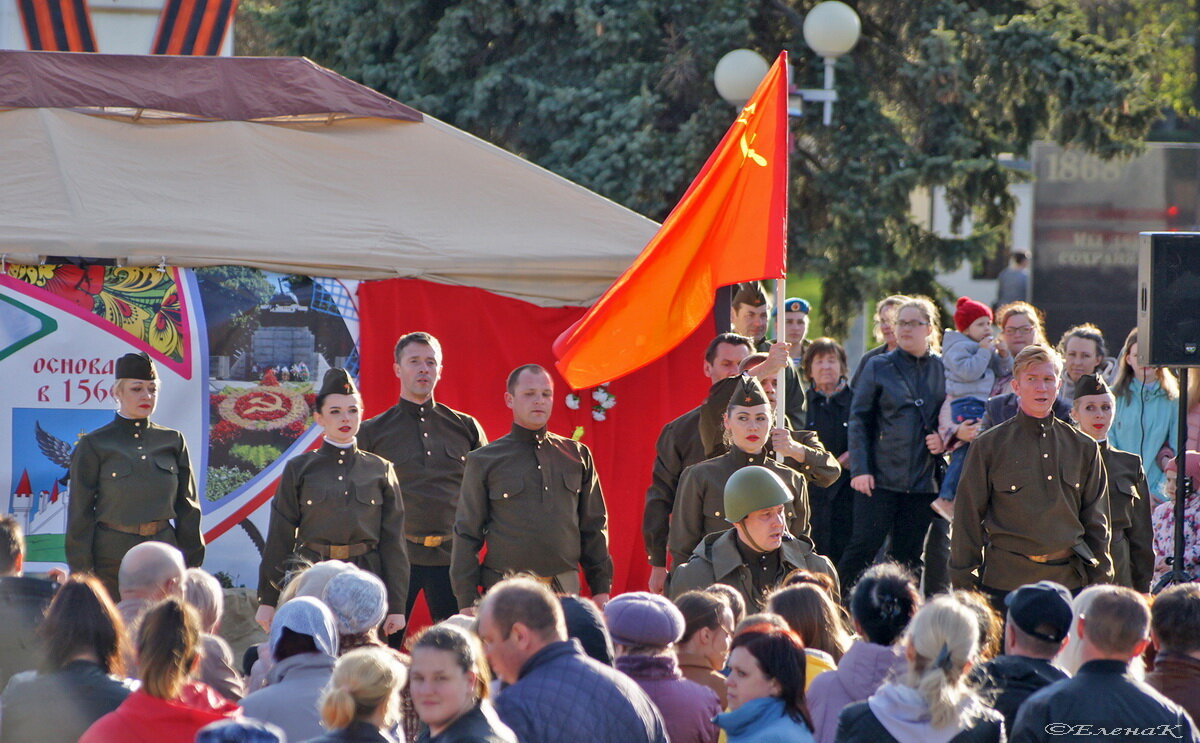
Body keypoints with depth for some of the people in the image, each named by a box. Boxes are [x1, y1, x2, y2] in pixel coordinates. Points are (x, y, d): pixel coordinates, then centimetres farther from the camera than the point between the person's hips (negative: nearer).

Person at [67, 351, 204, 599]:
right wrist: (82, 572, -5)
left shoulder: (173, 442, 9)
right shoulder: (94, 446, 0)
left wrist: (191, 565, 8)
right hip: (111, 557, -3)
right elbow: (80, 513, 0)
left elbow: (188, 507, 12)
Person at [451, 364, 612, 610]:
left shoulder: (577, 455, 15)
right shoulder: (483, 461, 6)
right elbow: (467, 533, 5)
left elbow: (594, 526, 18)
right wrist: (468, 602, -2)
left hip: (565, 590, 3)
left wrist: (601, 588, 12)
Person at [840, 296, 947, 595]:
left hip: (923, 479, 2)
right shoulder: (879, 367, 4)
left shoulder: (943, 370, 8)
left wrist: (943, 439, -3)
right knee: (864, 547, -8)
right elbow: (858, 420, 1)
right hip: (880, 477, -2)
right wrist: (860, 469, -9)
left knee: (910, 557, 6)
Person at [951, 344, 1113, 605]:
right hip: (1005, 582, -2)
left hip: (1069, 581, 2)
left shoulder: (1082, 448, 12)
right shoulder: (989, 446, 4)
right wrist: (965, 585, 1)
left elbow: (1096, 524, 16)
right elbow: (968, 519, 5)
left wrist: (1099, 582, 10)